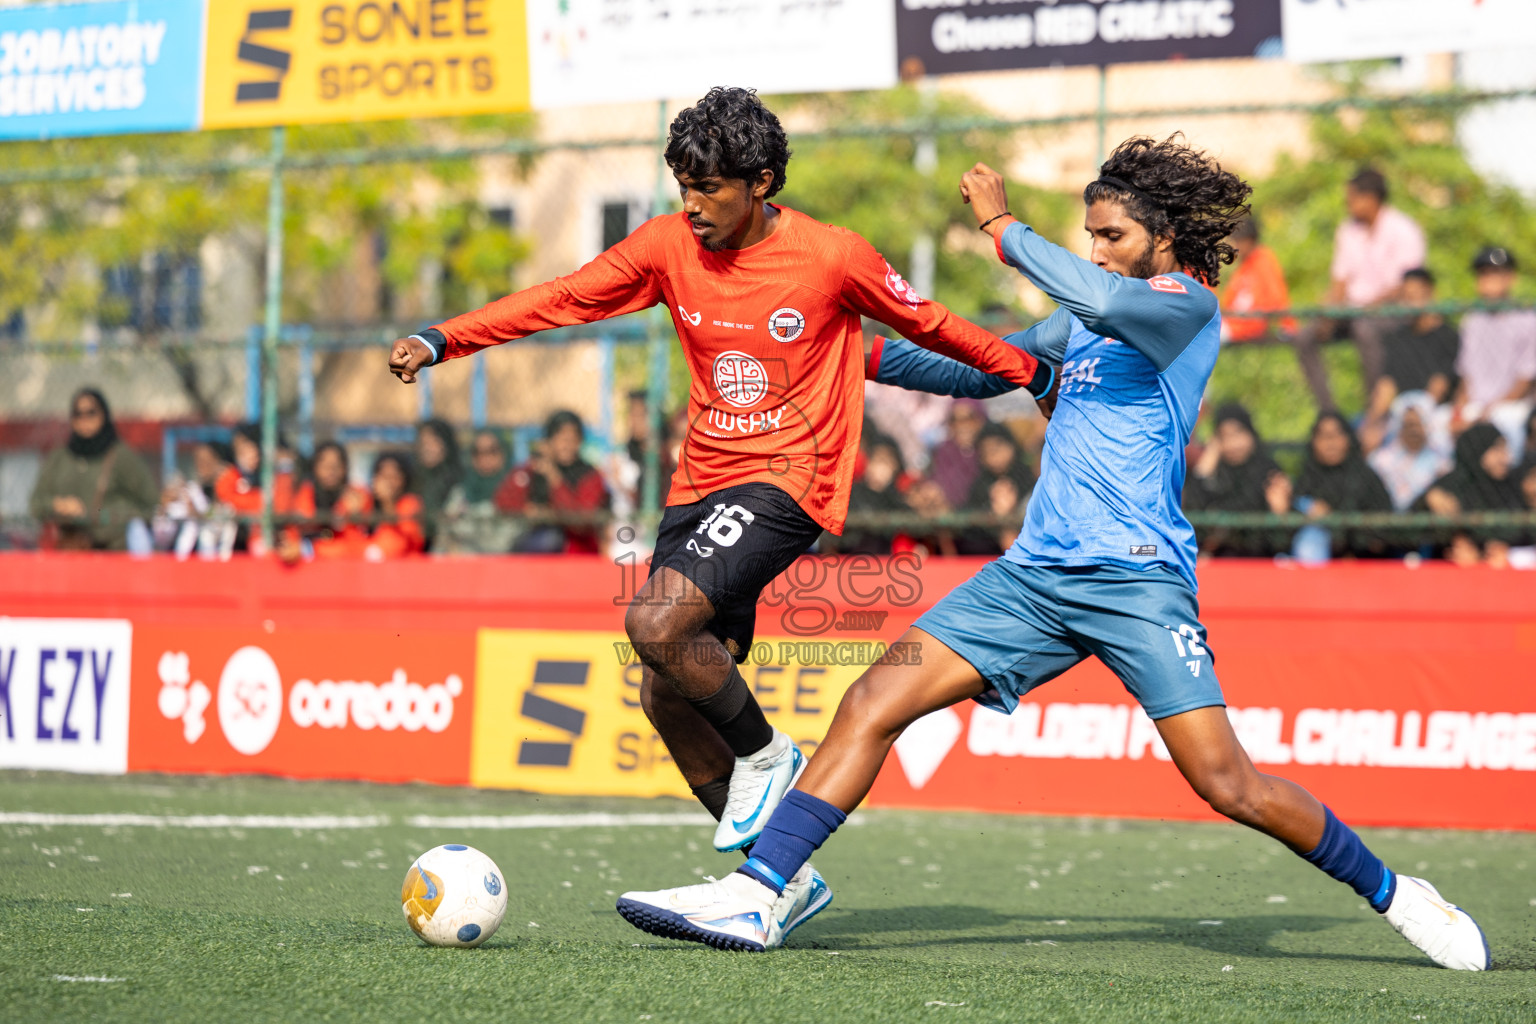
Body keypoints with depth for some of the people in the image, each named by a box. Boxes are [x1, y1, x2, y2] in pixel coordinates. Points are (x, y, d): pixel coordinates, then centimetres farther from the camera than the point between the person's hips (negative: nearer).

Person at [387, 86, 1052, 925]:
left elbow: (928, 326, 5)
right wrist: (440, 339, -10)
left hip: (784, 484, -6)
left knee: (655, 622, -26)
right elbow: (561, 299, -1)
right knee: (668, 698, 3)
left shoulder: (834, 258, -10)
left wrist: (1036, 375, 14)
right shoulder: (669, 244, 1)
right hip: (700, 482, 6)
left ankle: (765, 754, -1)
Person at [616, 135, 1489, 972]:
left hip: (1136, 576, -7)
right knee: (876, 702, -7)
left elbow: (1100, 301, -24)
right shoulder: (1085, 321, 22)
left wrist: (1004, 226, -12)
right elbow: (985, 367, 36)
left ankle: (1393, 894, 8)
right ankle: (756, 894, -10)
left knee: (1228, 783, -13)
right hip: (1034, 573, 7)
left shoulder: (1188, 304, -3)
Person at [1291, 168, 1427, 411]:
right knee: (1305, 336, -15)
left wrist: (1367, 306, -23)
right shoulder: (1348, 231, 13)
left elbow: (1401, 289, -14)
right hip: (1354, 310, 7)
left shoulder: (1402, 231, -8)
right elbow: (1340, 283, 13)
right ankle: (1326, 411, -16)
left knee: (1366, 330, -39)